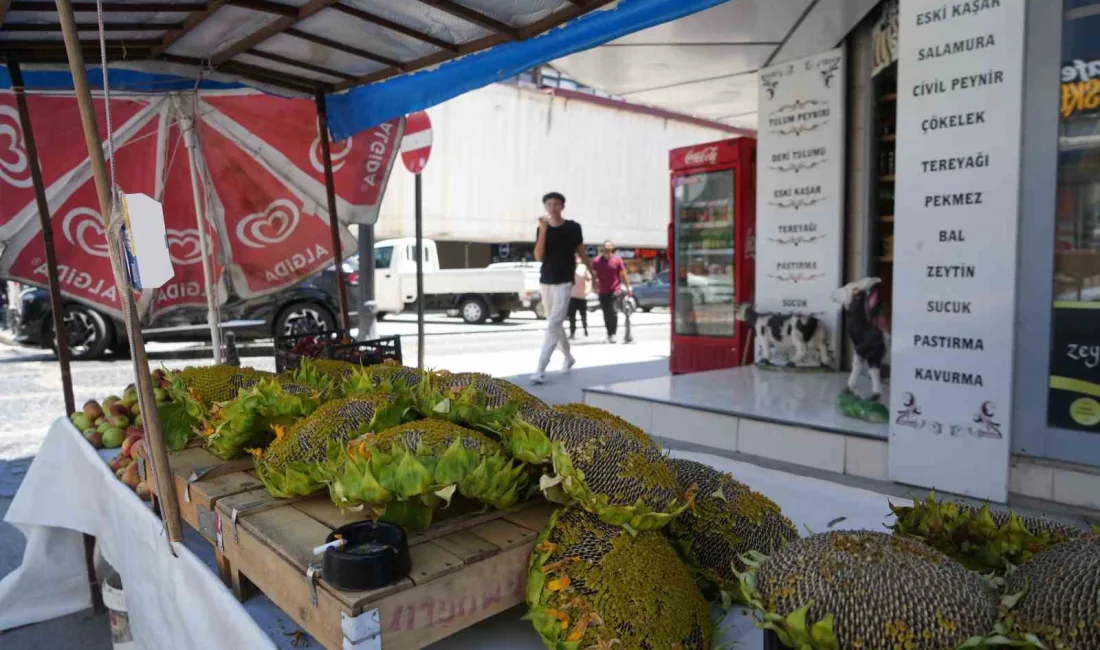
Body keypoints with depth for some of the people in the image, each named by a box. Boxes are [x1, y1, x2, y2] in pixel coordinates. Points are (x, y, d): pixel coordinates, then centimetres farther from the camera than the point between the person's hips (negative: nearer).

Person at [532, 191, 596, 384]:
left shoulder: (573, 227, -2)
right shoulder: (542, 229, 4)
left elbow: (581, 252, 8)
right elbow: (538, 256, -8)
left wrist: (593, 274, 13)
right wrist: (543, 230, -16)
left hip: (564, 282, -4)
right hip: (545, 282, 4)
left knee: (552, 326, -12)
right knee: (556, 324, 16)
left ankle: (540, 370, -16)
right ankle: (568, 357, 37)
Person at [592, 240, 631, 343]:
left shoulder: (617, 260, -1)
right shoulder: (597, 261, 5)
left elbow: (623, 275, 3)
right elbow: (594, 276, 10)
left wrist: (628, 288, 3)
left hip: (615, 291, -3)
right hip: (602, 292, 3)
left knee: (613, 312, -12)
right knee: (606, 314, 8)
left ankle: (612, 334, -9)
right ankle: (609, 333, 18)